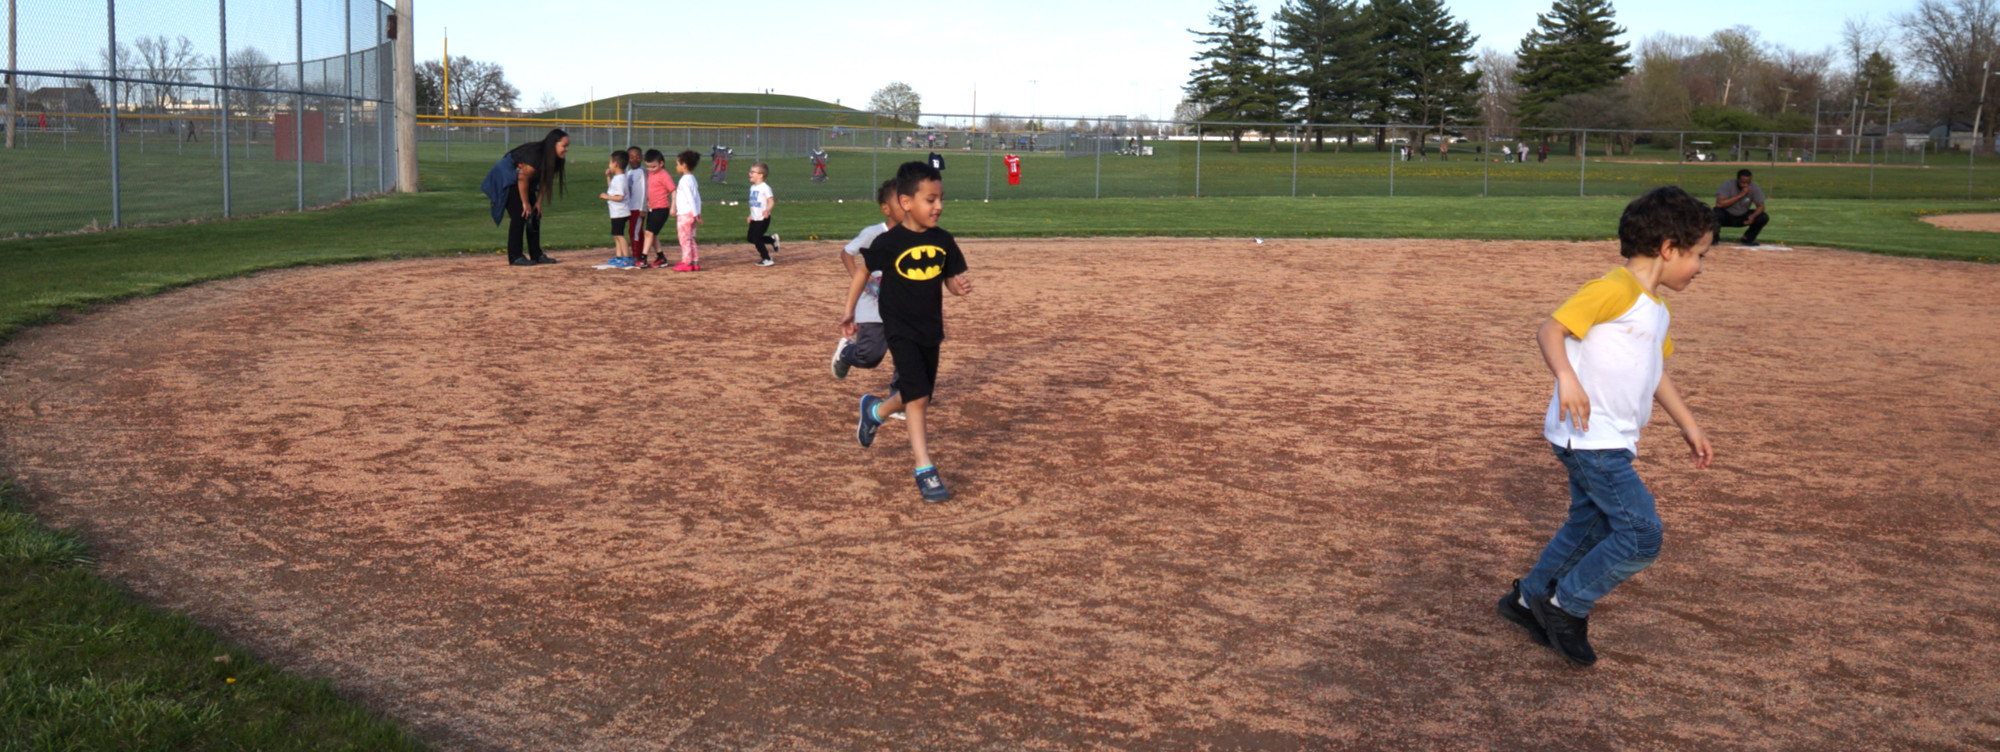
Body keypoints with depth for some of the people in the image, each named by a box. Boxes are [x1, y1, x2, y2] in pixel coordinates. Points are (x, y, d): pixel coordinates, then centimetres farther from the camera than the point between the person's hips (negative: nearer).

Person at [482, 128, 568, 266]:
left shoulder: (550, 158, -6)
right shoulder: (535, 155, -33)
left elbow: (545, 181, 2)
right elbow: (523, 178, -28)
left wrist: (538, 202, -2)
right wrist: (525, 203, -20)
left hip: (522, 182, 9)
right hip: (506, 179, -9)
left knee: (534, 215, 5)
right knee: (519, 217, -14)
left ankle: (536, 255, 10)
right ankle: (515, 256, -11)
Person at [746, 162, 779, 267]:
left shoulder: (764, 187, -15)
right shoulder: (752, 187, 11)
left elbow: (771, 201, -21)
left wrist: (767, 210, -38)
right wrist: (751, 216, 24)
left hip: (763, 219, -8)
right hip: (755, 219, 9)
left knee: (757, 239, -5)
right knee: (751, 238, 12)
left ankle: (767, 259, 11)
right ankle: (772, 239, 28)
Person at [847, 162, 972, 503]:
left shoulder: (943, 241, -3)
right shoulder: (889, 242, -14)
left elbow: (951, 280, 8)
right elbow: (864, 270, 1)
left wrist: (960, 286, -16)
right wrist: (850, 309, 6)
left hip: (931, 328, 5)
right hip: (900, 330, -5)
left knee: (916, 396, 16)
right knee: (917, 396, -13)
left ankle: (875, 410, 47)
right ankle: (924, 469, -3)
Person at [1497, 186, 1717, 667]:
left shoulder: (1657, 311, 18)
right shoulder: (1614, 290, -14)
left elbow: (1655, 374, 29)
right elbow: (1550, 329, -21)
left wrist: (1689, 427, 31)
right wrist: (1567, 378, -38)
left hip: (1613, 442, 10)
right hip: (1587, 435, -10)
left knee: (1591, 527, 20)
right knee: (1641, 535, -10)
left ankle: (1530, 601, 34)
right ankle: (1566, 605, 5)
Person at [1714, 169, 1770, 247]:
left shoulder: (1754, 188, -10)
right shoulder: (1727, 184, -20)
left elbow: (1760, 206, -8)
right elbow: (1719, 204, -31)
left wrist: (1753, 216, -30)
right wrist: (1740, 195, -33)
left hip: (1743, 218, 4)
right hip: (1727, 216, -4)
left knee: (1764, 217, -18)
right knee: (1716, 213, -37)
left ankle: (1747, 239, 3)